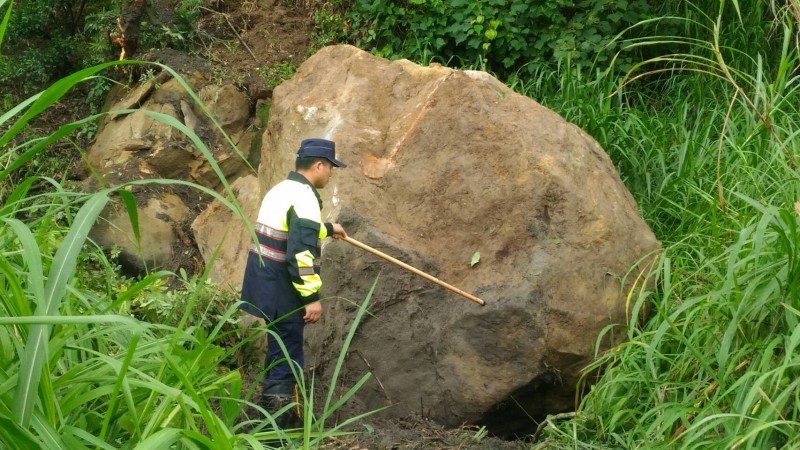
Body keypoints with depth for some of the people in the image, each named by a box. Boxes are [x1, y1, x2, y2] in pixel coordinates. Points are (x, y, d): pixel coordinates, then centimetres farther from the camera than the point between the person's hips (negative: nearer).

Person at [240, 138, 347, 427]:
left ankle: (273, 416, 34)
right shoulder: (304, 198, -18)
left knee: (279, 351, 22)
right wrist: (312, 297, -21)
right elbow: (301, 253, -25)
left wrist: (327, 229, 48)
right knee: (286, 359, -4)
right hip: (282, 293, -10)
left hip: (265, 284, 10)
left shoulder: (281, 190, 14)